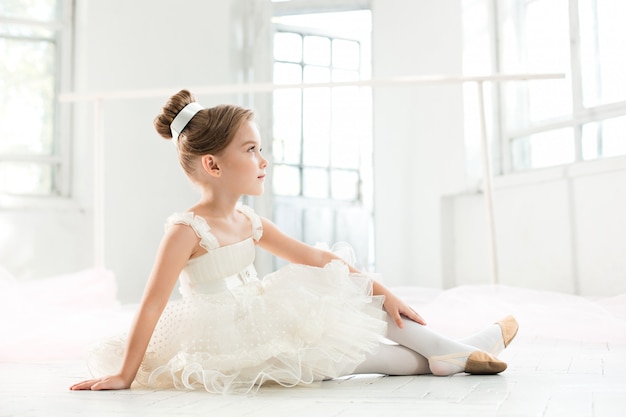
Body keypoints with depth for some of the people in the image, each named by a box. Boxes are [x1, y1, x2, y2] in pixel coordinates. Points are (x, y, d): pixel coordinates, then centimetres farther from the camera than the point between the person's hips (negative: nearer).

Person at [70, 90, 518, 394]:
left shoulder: (250, 223, 5)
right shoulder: (187, 230, -18)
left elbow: (317, 258, 7)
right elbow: (152, 305, -19)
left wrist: (381, 292, 4)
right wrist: (125, 376, -20)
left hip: (266, 324, 8)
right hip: (231, 345, -8)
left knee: (365, 304, 4)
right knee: (343, 351, -14)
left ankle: (459, 350, 4)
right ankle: (442, 361, 1)